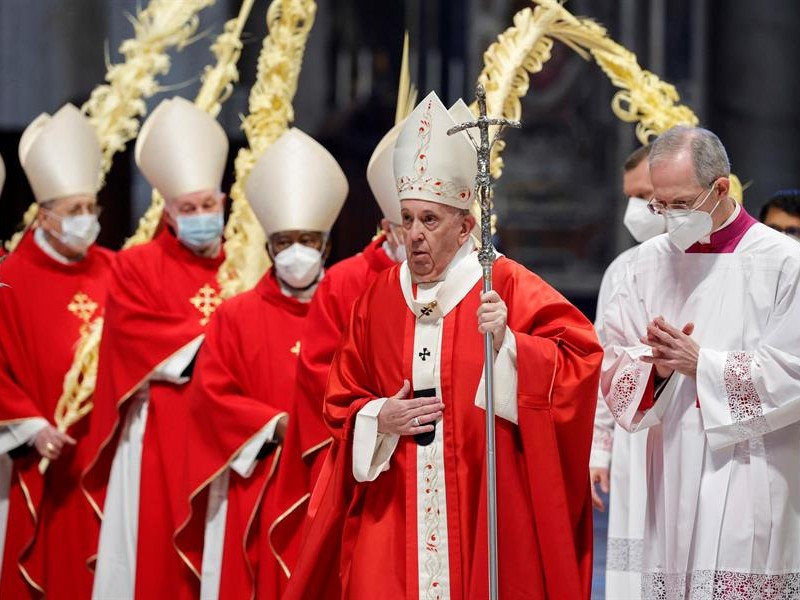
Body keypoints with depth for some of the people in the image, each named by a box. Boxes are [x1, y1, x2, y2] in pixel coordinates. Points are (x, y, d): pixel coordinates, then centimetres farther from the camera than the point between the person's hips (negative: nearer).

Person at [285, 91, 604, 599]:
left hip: (485, 512, -3)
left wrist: (506, 343, -23)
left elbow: (580, 359, -10)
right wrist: (378, 419, -5)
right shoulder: (380, 297, 9)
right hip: (394, 516, 3)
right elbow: (342, 401, 15)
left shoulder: (505, 287, -3)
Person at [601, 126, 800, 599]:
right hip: (673, 483, 4)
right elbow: (615, 366, 10)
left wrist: (701, 364, -12)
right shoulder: (650, 263, 11)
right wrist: (656, 368, -12)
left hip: (750, 485, -4)